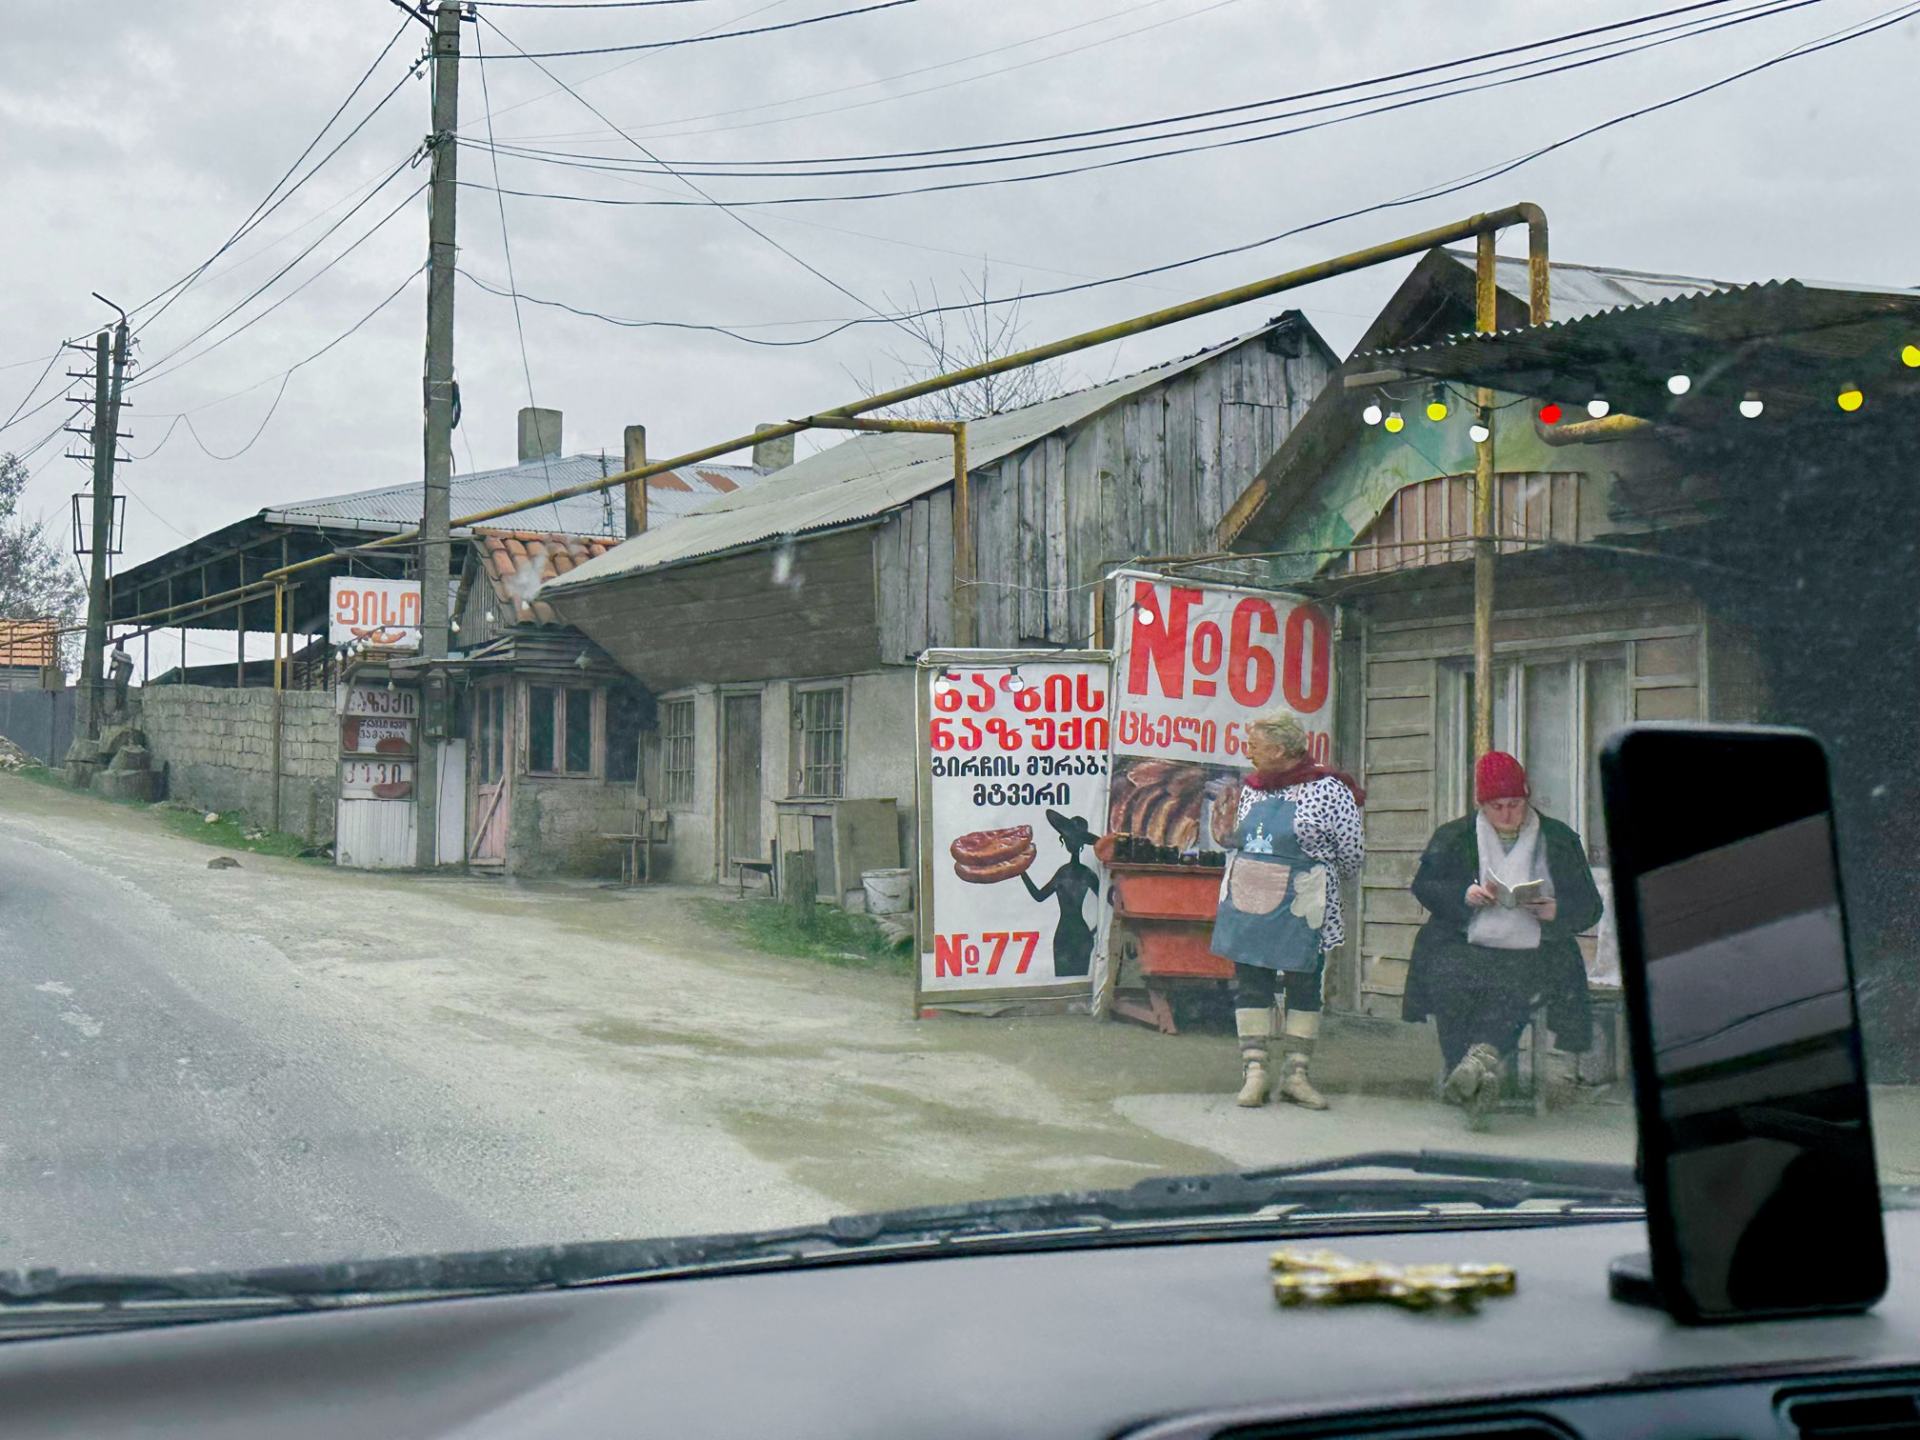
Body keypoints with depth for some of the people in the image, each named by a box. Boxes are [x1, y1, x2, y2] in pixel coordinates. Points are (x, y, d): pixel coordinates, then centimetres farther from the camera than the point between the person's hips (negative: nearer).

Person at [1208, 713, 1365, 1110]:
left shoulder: (1328, 790, -9)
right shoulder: (1252, 789, 10)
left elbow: (1352, 853, -4)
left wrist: (1318, 877, 9)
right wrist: (1225, 833, 0)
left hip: (1300, 911, -5)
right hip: (1246, 905, 5)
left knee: (1303, 987, 4)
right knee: (1250, 985, 3)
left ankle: (1295, 1074, 11)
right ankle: (1255, 1072, 7)